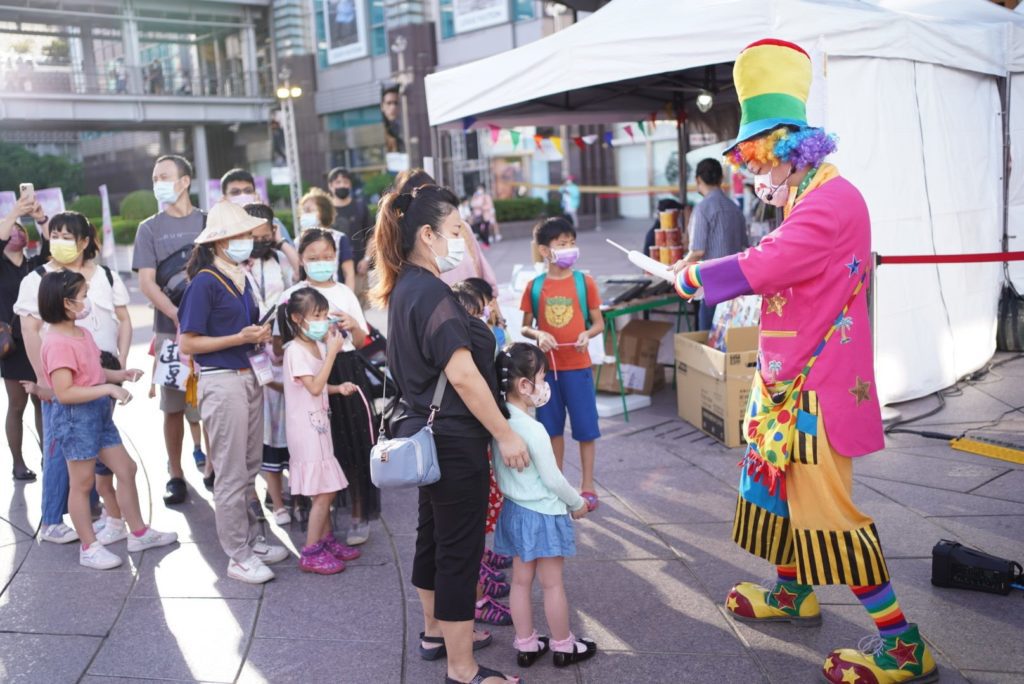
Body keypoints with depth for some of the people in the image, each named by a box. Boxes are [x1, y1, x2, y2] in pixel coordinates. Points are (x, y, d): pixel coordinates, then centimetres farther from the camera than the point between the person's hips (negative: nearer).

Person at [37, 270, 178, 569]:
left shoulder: (83, 333, 9)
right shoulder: (58, 343, -22)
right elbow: (64, 393, -26)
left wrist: (120, 375, 4)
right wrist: (109, 389, -26)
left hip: (98, 412, 10)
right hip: (75, 418, -10)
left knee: (126, 469, 15)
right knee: (82, 483, 3)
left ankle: (139, 533, 27)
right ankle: (89, 548, 17)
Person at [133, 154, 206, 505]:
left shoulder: (208, 222, 9)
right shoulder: (149, 228, 7)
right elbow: (147, 282, -1)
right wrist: (179, 316, -15)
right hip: (171, 328, 0)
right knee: (173, 405, 2)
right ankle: (175, 475, 13)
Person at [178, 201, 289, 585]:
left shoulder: (241, 278, 11)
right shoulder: (205, 282, -12)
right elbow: (188, 344, -15)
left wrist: (260, 335, 2)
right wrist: (240, 338, -20)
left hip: (249, 376, 8)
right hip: (221, 381, -8)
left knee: (249, 467, 16)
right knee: (231, 473, 0)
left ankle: (249, 538, 29)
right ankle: (238, 556, 10)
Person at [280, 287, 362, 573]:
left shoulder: (319, 345, 11)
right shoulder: (296, 350, -16)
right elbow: (314, 387, -22)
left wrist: (339, 388, 1)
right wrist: (332, 351, -21)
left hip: (319, 424, 9)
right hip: (306, 427, -9)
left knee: (326, 489, 15)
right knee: (323, 491, -6)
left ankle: (327, 540, 27)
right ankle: (311, 553, 2)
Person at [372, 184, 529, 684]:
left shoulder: (405, 288, 9)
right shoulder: (431, 293, -21)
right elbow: (462, 375, -25)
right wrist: (506, 435, -19)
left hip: (425, 432, 10)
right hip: (453, 440, -10)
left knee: (434, 535, 22)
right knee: (460, 550, 0)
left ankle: (435, 632, 40)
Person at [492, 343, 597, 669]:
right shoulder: (534, 430, -25)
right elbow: (553, 479, -18)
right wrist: (578, 503, -3)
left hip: (515, 510, 7)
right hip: (543, 514, -7)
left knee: (521, 580, 15)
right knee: (553, 584, 8)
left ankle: (526, 645, 25)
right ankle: (563, 647, 22)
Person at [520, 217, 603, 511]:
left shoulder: (584, 282, -3)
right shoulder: (534, 286, 0)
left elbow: (599, 323, 2)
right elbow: (525, 327, 6)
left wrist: (587, 334, -19)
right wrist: (538, 335, -15)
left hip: (578, 366, -1)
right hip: (546, 366, 2)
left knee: (585, 428, 4)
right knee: (552, 428, 13)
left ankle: (587, 487, 18)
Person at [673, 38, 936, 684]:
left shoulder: (834, 199, -20)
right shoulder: (807, 199, 13)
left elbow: (762, 268, -26)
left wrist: (693, 277, -12)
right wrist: (703, 275, 4)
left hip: (819, 384, -10)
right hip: (789, 380, 10)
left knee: (825, 509, -7)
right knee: (777, 481, 20)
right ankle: (793, 592, 39)